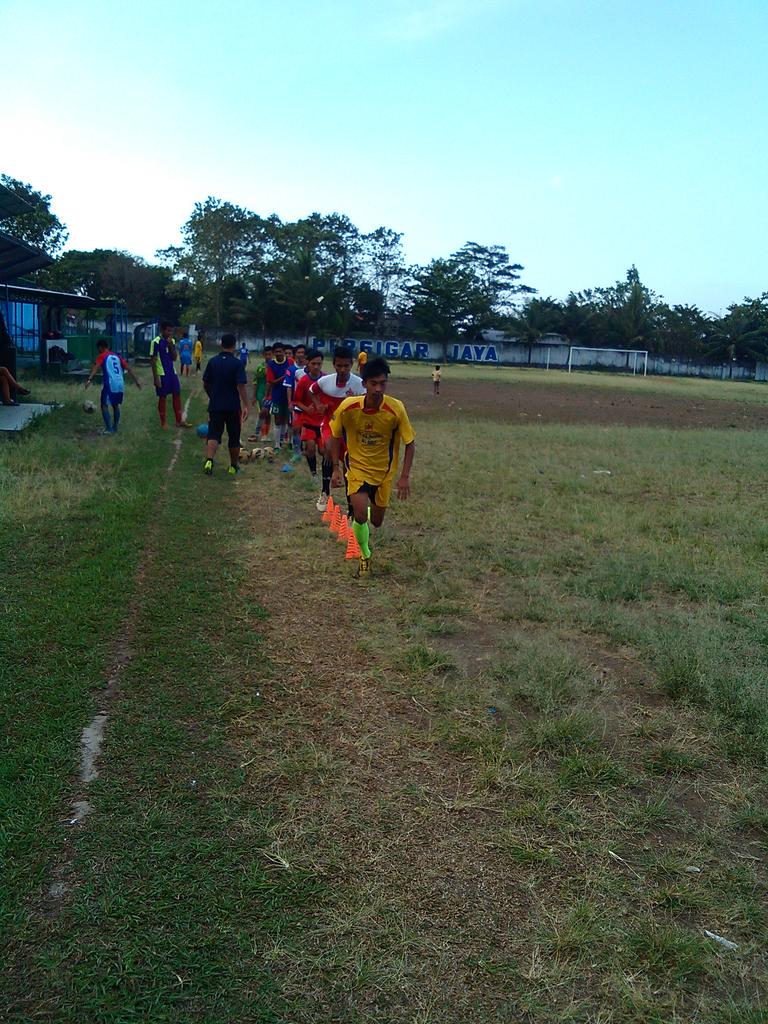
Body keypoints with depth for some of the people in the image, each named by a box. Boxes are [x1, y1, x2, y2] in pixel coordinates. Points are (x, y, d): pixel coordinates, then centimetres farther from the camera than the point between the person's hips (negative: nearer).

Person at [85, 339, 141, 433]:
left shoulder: (102, 356, 3)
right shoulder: (117, 356, 20)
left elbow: (95, 367, -14)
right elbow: (128, 369, 17)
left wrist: (89, 379, -27)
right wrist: (136, 380, 20)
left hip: (110, 385, -6)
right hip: (120, 385, 6)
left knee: (105, 405, 2)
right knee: (116, 405, 20)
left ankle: (108, 429, -6)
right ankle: (115, 427, 25)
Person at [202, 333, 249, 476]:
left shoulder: (212, 362, 2)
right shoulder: (237, 363, -10)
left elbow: (205, 384, 9)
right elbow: (241, 386, -17)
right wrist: (245, 406, -15)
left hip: (215, 405, 2)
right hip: (233, 406, -2)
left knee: (213, 434, 1)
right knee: (233, 437, 11)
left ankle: (209, 460, -22)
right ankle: (234, 466, 22)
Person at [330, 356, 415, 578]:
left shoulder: (396, 409, -22)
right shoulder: (348, 407, -20)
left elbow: (409, 443, -10)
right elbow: (335, 436, -2)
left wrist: (405, 476, -15)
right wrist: (336, 469, -5)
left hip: (384, 471, 1)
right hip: (357, 466, -1)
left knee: (376, 521, 10)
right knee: (360, 514, -21)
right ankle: (365, 556, 7)